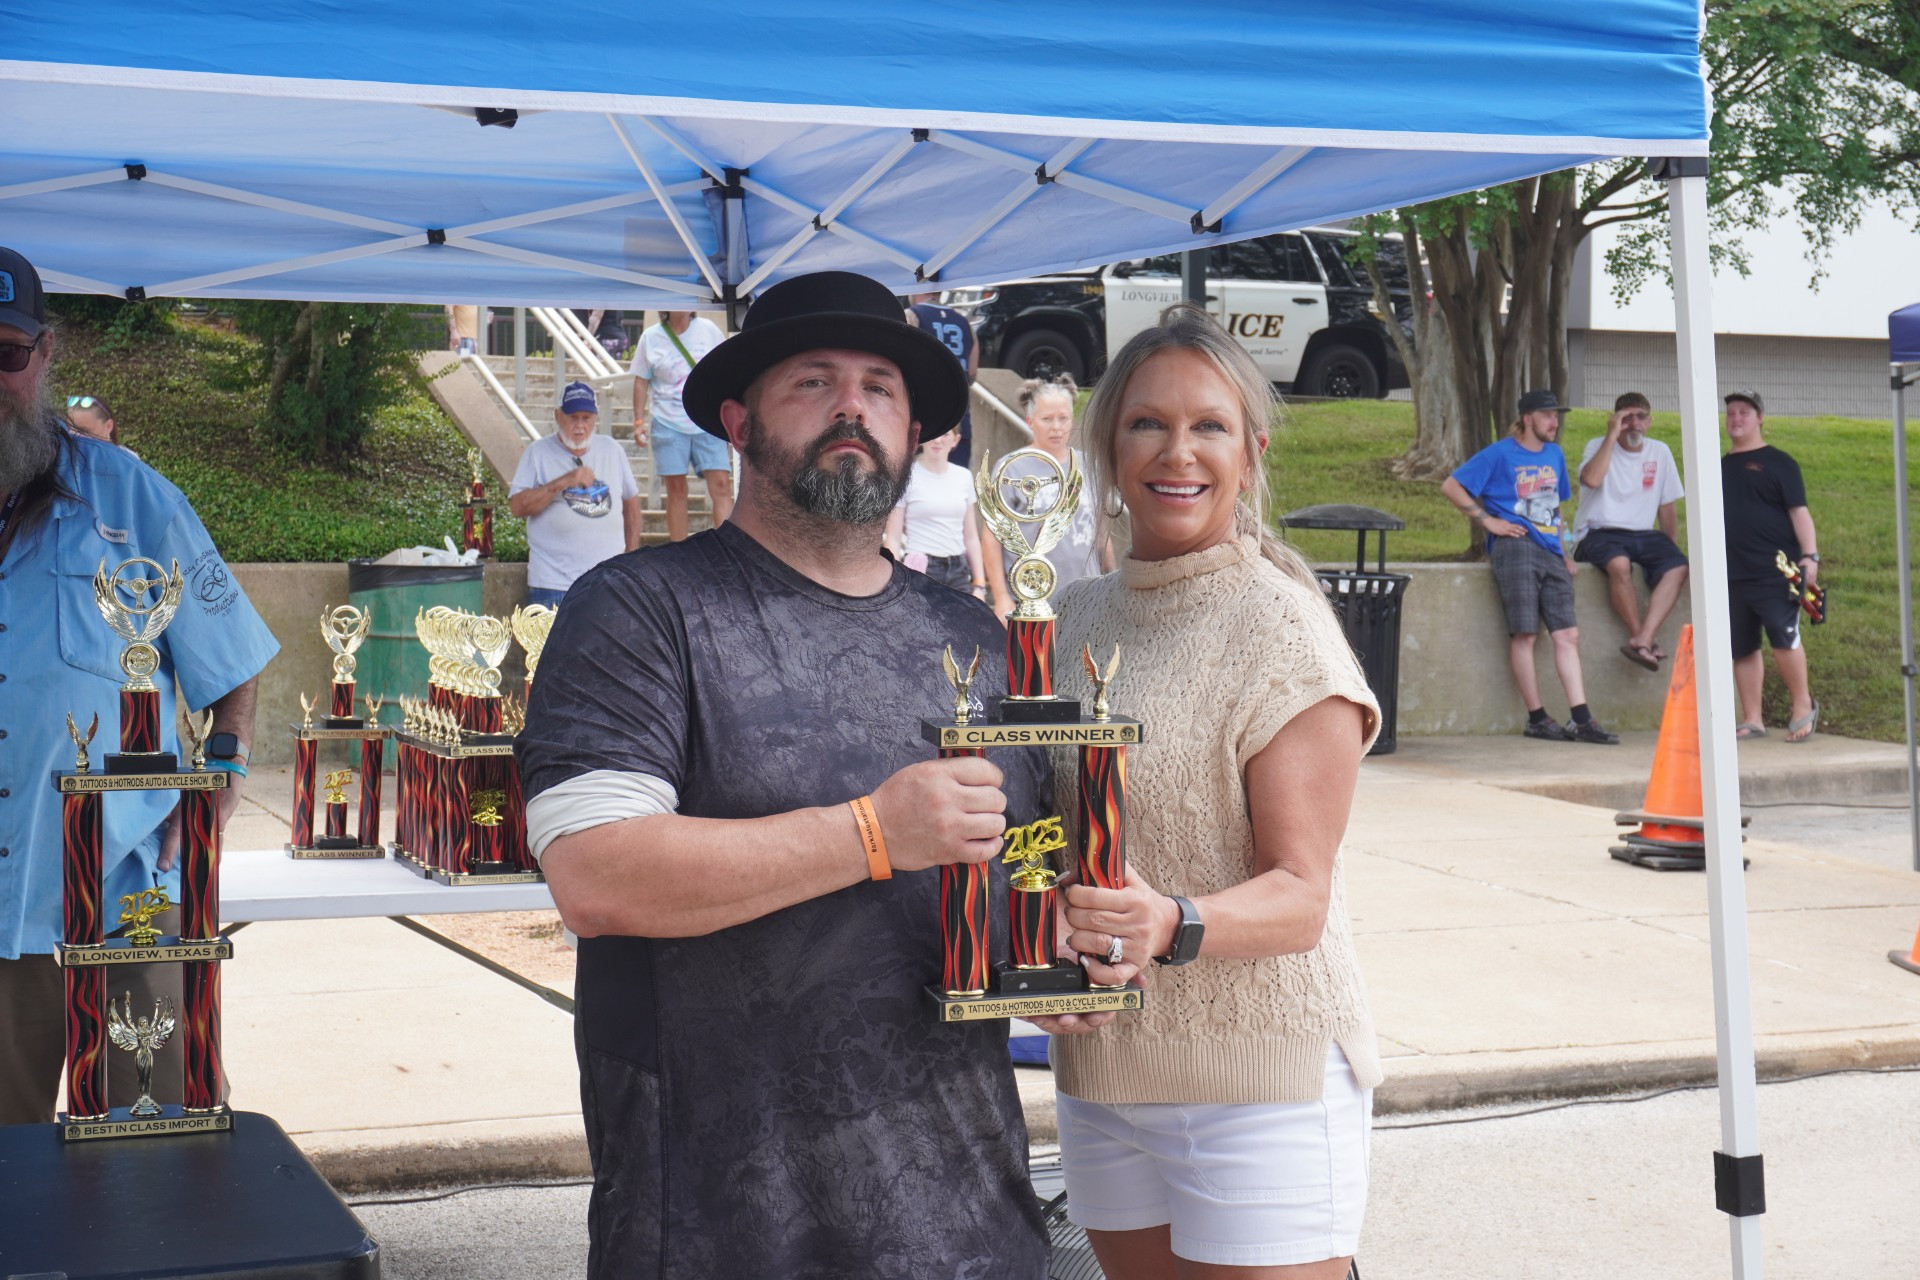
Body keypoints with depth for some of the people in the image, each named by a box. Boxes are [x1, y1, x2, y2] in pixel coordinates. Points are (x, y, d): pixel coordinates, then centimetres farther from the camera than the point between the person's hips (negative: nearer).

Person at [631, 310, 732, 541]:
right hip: (668, 424, 0)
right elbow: (641, 381, 7)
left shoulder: (708, 330, 3)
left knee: (721, 485, -11)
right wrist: (639, 421, 0)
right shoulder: (651, 338, 3)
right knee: (676, 489, 2)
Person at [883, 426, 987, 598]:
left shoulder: (964, 477, 10)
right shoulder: (906, 476, -4)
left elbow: (971, 537, 14)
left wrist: (979, 585, 8)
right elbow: (893, 539, -5)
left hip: (958, 572, 4)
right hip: (921, 571, -4)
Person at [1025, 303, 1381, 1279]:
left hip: (1263, 1075, -5)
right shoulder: (1071, 620, 7)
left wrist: (1174, 927, -33)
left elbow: (1299, 894, -14)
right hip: (1099, 1070, 6)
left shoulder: (1281, 627, -10)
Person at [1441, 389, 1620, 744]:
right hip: (1516, 546, -6)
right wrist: (1488, 521, -6)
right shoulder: (1500, 454, 1)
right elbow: (1450, 486, -1)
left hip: (1550, 552, 6)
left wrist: (1564, 552, 19)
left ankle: (1582, 720, -4)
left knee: (1567, 635, -1)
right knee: (1525, 633, -8)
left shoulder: (1555, 455, 20)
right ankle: (1536, 719, -2)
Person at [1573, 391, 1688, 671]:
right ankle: (1646, 640, -25)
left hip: (1642, 534, 4)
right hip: (1599, 534, -4)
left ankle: (1642, 640, -35)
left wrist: (1669, 549, 9)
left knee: (1677, 567, -26)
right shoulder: (1598, 446, 1)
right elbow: (1592, 479, -22)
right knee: (1619, 564, -37)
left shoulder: (1660, 452, 14)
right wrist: (1612, 435, -16)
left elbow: (1667, 506, 18)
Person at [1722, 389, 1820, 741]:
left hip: (1775, 570, -5)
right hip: (1732, 575, 6)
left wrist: (1810, 555, -14)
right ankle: (1752, 720, 10)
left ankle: (1803, 705, 1)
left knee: (1783, 638, -16)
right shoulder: (1720, 466, 19)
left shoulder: (1778, 462, 3)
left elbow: (1799, 511, -3)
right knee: (1742, 649, 4)